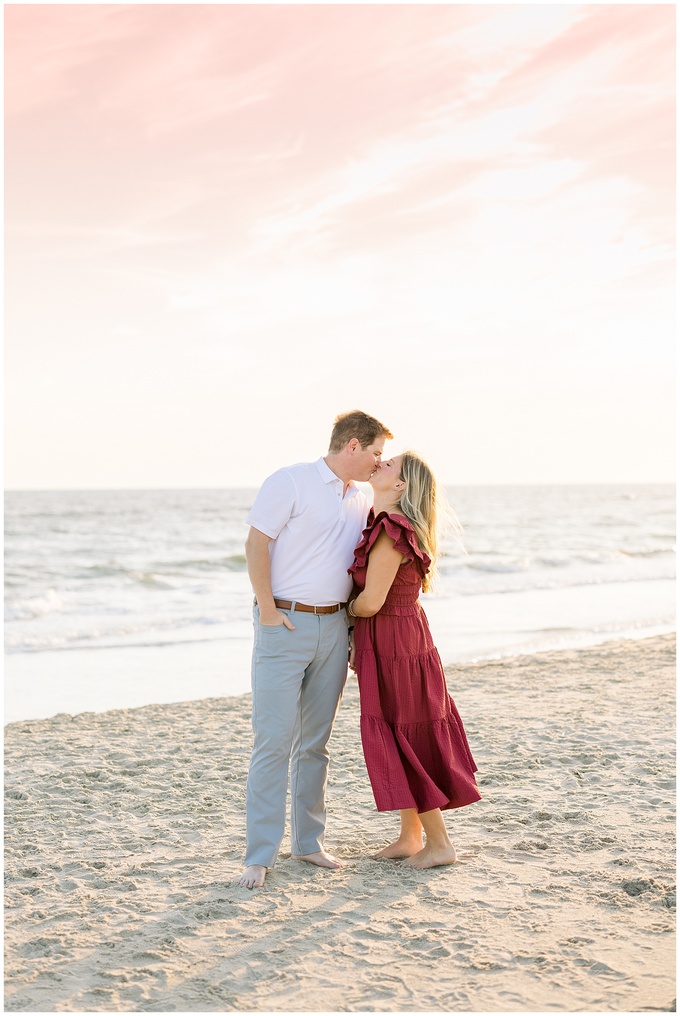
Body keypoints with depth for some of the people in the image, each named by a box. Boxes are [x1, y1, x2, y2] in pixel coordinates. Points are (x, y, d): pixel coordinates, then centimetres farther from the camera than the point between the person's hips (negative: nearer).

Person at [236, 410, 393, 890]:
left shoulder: (361, 502, 14)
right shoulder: (291, 482, -7)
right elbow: (256, 544, -11)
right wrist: (267, 608, -14)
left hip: (334, 628, 7)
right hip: (286, 623, -6)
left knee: (316, 741, 12)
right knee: (274, 740, -6)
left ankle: (309, 841, 22)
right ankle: (260, 855, 0)